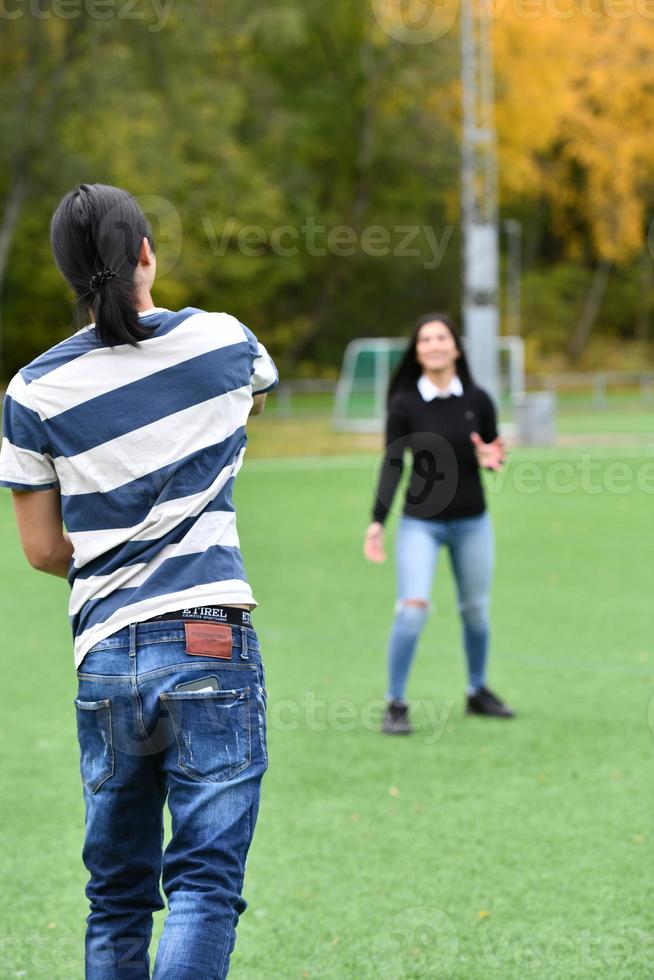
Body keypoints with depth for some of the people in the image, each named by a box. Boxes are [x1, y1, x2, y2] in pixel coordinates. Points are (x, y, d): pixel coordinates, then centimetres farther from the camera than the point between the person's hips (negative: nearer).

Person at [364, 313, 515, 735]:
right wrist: (378, 521, -13)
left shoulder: (477, 399, -3)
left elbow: (493, 451, 7)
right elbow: (392, 465, -5)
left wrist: (491, 458, -18)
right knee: (413, 608, -16)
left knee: (476, 610, 11)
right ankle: (396, 704, -6)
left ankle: (479, 692, 32)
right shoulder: (404, 404, -7)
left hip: (472, 522, 2)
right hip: (421, 522, -2)